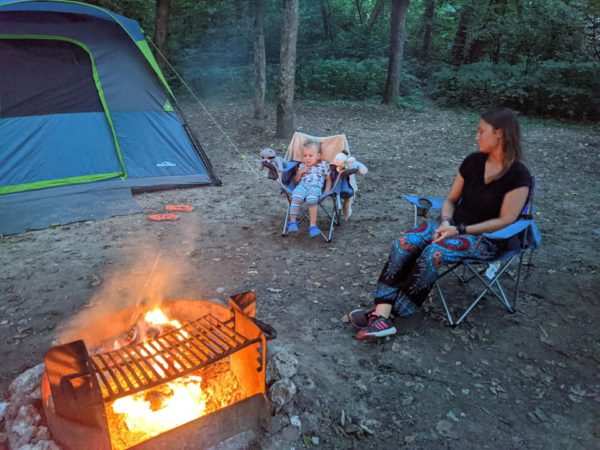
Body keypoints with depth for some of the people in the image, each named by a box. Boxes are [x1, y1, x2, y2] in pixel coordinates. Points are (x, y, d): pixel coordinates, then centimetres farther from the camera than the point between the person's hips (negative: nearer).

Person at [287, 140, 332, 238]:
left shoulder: (324, 165, 22)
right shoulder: (302, 166, 28)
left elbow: (328, 180, 22)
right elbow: (295, 181, 27)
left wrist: (327, 191, 4)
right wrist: (300, 172, 9)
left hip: (316, 187, -2)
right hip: (302, 185, 2)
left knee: (312, 199, -38)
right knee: (296, 197, -34)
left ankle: (313, 225, -36)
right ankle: (293, 221, -30)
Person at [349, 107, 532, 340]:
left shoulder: (518, 175, -12)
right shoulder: (473, 161, 5)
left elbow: (505, 220, -14)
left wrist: (460, 230, -18)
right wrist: (446, 222, -10)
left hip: (487, 238, -5)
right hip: (454, 224, 5)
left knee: (433, 253, -34)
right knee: (403, 243, -23)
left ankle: (386, 313, -22)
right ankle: (382, 314, -31)